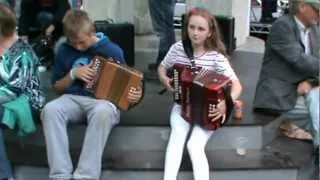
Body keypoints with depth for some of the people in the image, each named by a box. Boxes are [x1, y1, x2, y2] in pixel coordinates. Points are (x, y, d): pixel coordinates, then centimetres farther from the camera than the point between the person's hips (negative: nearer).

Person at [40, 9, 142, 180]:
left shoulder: (112, 50, 2)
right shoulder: (64, 50, 7)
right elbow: (57, 87, 15)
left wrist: (133, 95, -14)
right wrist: (73, 74, -6)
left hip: (102, 100, -2)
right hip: (73, 99, 3)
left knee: (102, 112, -40)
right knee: (50, 109, -32)